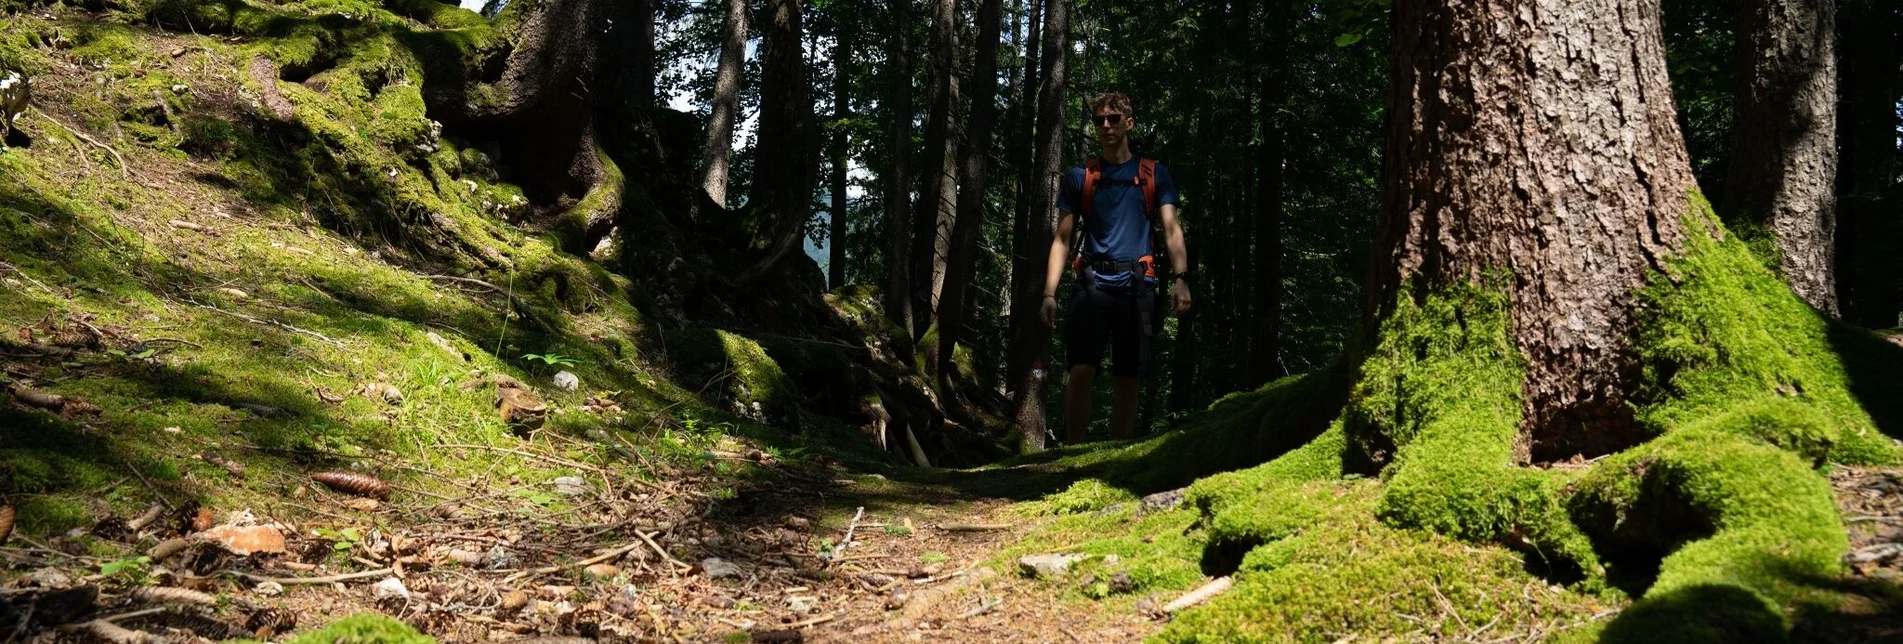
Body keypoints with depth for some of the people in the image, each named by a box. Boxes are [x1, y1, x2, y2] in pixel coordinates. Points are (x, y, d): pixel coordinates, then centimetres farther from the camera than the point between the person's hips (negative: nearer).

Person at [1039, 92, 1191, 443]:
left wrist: (1181, 278, -14)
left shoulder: (1155, 175, 12)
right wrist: (1050, 292, -3)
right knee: (1081, 371, -13)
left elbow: (1171, 230, 3)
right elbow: (1062, 239, 9)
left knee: (1127, 379, 2)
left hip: (1136, 285, 1)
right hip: (1092, 282, 0)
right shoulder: (1078, 177, 12)